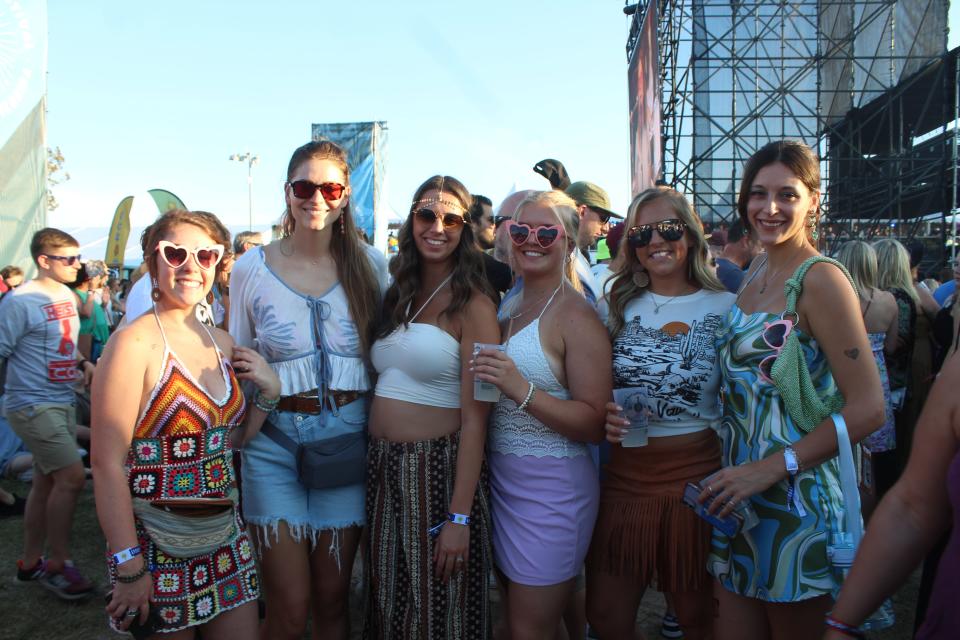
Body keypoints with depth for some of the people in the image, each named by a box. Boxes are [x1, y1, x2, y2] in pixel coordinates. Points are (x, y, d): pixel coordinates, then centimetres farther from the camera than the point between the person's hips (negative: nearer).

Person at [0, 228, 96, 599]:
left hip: (62, 402, 8)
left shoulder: (68, 296, 10)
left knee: (47, 482, 13)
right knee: (72, 477, -11)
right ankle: (57, 564, 5)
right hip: (33, 405, -8)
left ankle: (31, 562, 27)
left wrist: (83, 363, 5)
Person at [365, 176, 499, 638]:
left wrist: (459, 516, -19)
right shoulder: (397, 296, 10)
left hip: (438, 470, -6)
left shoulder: (473, 304, -10)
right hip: (382, 467, 6)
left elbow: (474, 417, -15)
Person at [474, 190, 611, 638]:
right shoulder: (508, 306, 9)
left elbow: (594, 425, -19)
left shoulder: (576, 316, -14)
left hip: (550, 488, -7)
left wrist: (522, 390, -29)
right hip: (501, 479, 7)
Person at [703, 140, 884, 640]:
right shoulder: (755, 272, 9)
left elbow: (867, 410, -17)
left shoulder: (820, 280, -14)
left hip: (793, 500, -7)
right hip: (736, 495, 7)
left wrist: (771, 468, -20)